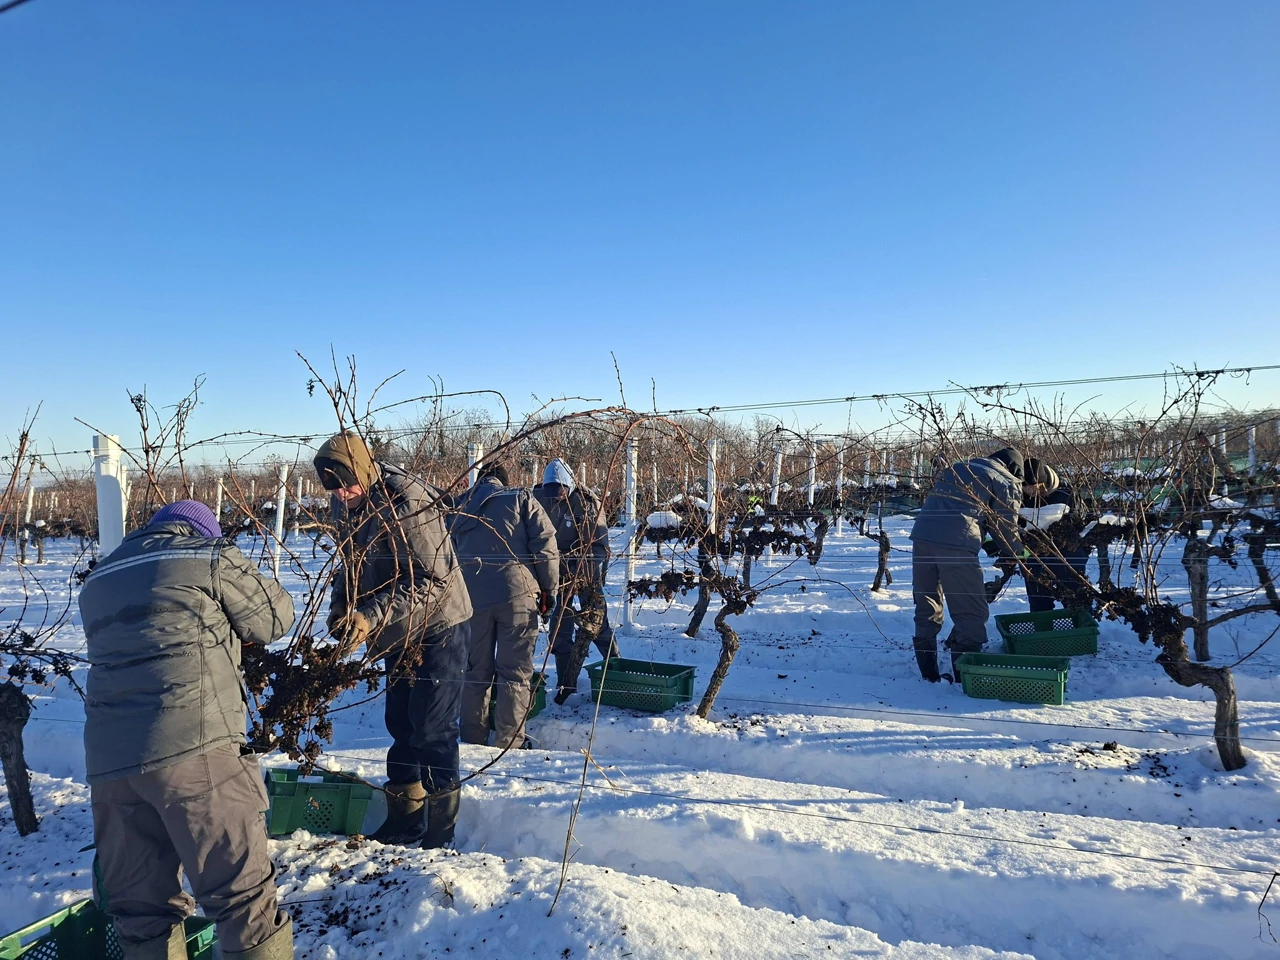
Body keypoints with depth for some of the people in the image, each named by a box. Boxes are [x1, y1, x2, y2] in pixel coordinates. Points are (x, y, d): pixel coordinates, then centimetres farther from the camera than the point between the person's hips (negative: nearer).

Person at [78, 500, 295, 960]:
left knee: (139, 903, 15)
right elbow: (275, 617, 11)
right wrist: (230, 627, 31)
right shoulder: (210, 556, 6)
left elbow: (120, 651, 26)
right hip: (191, 746, -6)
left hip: (107, 761, 6)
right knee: (241, 888, 0)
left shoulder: (98, 581, 24)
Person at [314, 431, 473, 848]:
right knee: (401, 724, 15)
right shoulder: (346, 506, -1)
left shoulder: (406, 501, -26)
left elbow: (430, 578, -29)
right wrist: (341, 603, -7)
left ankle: (439, 834, 10)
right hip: (398, 632, 8)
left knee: (432, 728, -5)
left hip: (438, 626, -8)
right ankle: (404, 821, 29)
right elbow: (351, 564, 12)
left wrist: (370, 616, -34)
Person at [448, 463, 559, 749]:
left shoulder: (460, 508, 16)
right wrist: (548, 588, 2)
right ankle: (509, 740, 5)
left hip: (472, 597, 4)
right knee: (515, 671, 3)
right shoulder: (521, 499, 4)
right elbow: (545, 544, -5)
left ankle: (473, 735, 23)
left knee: (475, 669, 16)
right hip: (516, 594, -3)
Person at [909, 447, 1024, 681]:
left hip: (922, 535, 7)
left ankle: (928, 674, 23)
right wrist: (1010, 555, 30)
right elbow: (1006, 527, 10)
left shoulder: (958, 467, 29)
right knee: (971, 613, 3)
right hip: (956, 543, -6)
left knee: (926, 608, 16)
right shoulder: (1008, 483, 12)